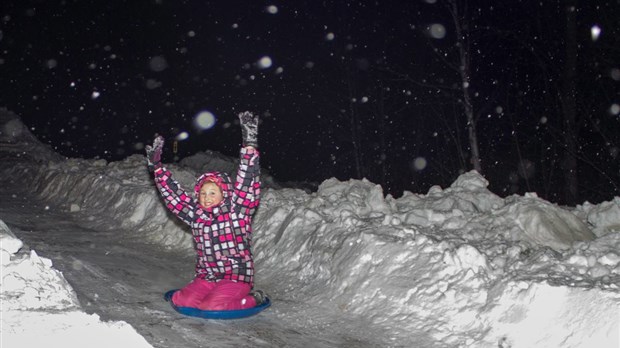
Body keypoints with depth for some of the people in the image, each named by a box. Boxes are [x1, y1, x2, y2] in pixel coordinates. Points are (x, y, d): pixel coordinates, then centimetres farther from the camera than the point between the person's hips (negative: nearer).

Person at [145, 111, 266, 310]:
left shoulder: (237, 211, -5)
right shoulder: (195, 215, 9)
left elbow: (247, 183, -16)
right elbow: (172, 193, 13)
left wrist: (249, 144, -24)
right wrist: (156, 167, 7)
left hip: (237, 276, -5)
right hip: (205, 277, 5)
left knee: (211, 306, -24)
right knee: (181, 301, -15)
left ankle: (253, 299, 1)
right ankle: (218, 295, 10)